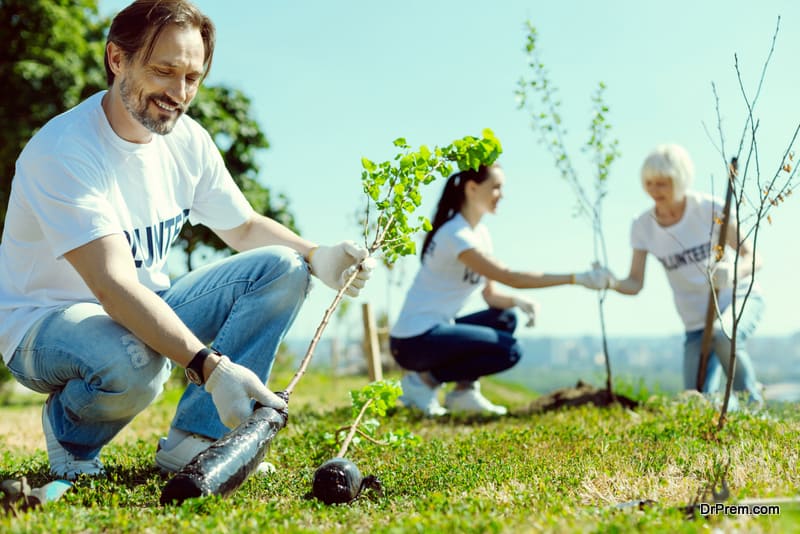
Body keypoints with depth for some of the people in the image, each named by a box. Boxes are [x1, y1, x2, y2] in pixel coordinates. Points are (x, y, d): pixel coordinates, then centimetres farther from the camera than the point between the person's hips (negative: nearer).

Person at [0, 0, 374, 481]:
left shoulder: (186, 139, -2)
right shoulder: (63, 151, -25)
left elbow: (246, 228, 10)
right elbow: (114, 286, -35)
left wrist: (316, 257, -11)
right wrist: (211, 366, -46)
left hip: (149, 312, 7)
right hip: (48, 322, -7)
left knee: (282, 268, -8)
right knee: (134, 361, -41)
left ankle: (195, 440, -11)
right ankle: (70, 434, -4)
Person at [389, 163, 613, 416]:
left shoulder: (480, 233, 11)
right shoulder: (455, 235, -19)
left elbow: (492, 295, 11)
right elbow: (511, 277, -25)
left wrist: (518, 300, -12)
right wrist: (577, 278, -26)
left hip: (436, 329, 9)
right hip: (414, 341, -9)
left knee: (505, 318, 7)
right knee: (509, 351, -15)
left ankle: (464, 391, 4)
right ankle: (425, 380, -6)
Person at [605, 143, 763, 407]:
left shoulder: (710, 208, -15)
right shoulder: (643, 226, -8)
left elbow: (753, 257, -15)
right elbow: (635, 284, -8)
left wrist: (733, 273, -39)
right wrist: (611, 283, -31)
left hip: (740, 298, -3)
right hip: (697, 322, 3)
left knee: (722, 335, -38)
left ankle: (753, 401, -13)